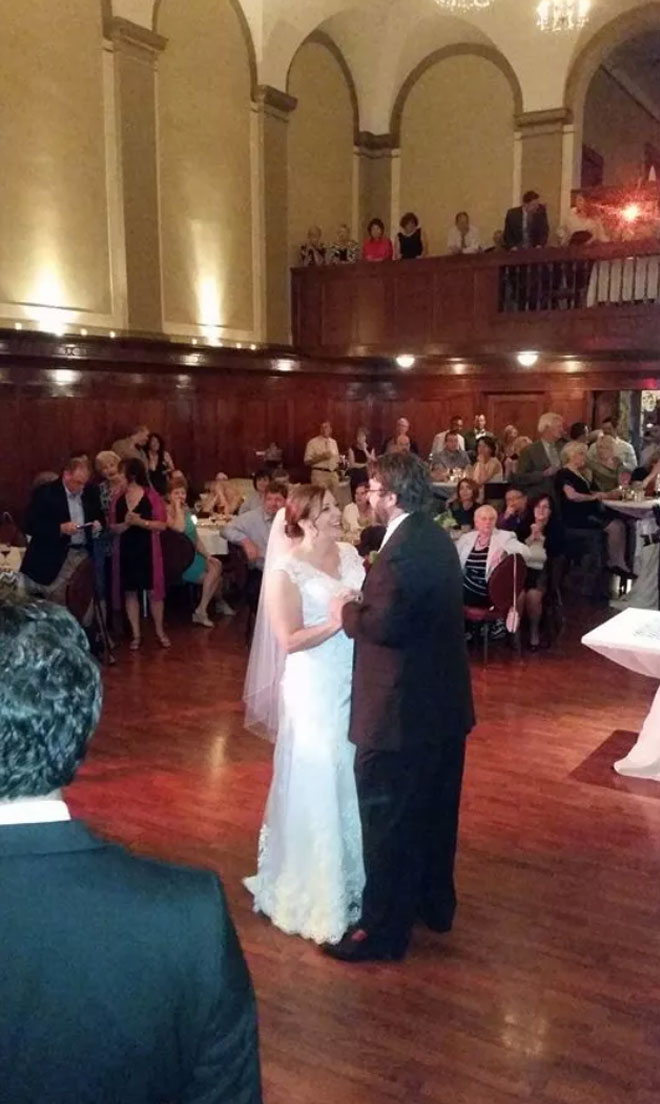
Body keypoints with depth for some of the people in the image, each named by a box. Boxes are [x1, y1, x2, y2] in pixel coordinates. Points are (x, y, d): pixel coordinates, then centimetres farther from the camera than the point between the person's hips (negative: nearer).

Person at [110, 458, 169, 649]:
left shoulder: (152, 497, -6)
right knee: (129, 592, 6)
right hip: (125, 551, 3)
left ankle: (160, 631, 18)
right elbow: (113, 527, 3)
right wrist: (126, 523, -16)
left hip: (148, 550, -3)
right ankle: (135, 634, 15)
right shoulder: (117, 499, 3)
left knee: (153, 591, 2)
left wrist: (140, 522, -20)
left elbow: (162, 524, -9)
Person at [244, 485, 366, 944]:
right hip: (316, 690, -6)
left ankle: (353, 874, 37)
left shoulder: (349, 553, 5)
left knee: (355, 781, 18)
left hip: (356, 684, 6)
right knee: (317, 785, 5)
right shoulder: (287, 569, -13)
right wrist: (339, 622, -22)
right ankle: (317, 889, 23)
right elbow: (290, 640, -17)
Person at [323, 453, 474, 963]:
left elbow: (385, 625, -28)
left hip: (403, 708, -10)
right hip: (444, 700, 10)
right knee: (434, 810, 22)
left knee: (387, 819, 4)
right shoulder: (437, 538, 7)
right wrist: (364, 604, 5)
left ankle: (383, 928, 16)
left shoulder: (403, 550, -23)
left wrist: (348, 610, -10)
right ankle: (435, 903, 39)